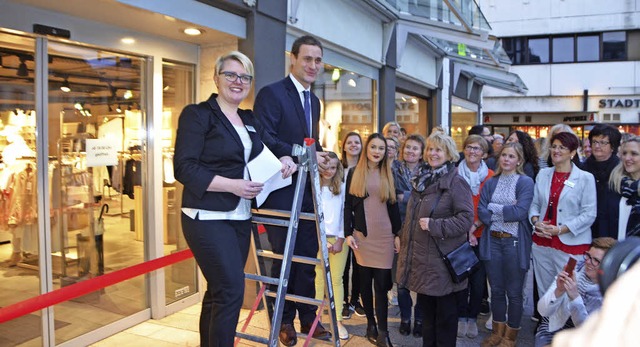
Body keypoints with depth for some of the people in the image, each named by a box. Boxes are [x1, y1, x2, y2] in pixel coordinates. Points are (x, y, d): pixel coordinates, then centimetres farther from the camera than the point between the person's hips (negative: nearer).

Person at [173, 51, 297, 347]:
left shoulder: (250, 120, 14)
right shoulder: (197, 114, -5)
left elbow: (273, 146, 27)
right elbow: (184, 168, -13)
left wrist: (285, 159, 3)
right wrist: (232, 185, -20)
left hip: (240, 218, 7)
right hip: (208, 218, -7)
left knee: (219, 291, 13)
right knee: (231, 290, -11)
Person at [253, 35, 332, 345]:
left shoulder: (314, 100, 15)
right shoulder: (271, 93, -10)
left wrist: (323, 158, 1)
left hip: (307, 190, 7)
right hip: (281, 190, -7)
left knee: (308, 256, 12)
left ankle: (307, 317, 27)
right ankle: (285, 320, 24)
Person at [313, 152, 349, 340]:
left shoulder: (342, 187, 7)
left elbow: (345, 214, 5)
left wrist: (341, 239, -3)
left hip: (338, 238, 1)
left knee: (337, 279, 3)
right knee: (319, 279, 2)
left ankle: (338, 320, 8)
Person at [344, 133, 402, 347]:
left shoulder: (388, 175, 9)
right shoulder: (354, 173, 4)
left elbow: (393, 206, 10)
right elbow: (348, 205, 2)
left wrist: (397, 234, 5)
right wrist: (348, 233, -4)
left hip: (385, 235, 1)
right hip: (362, 234, 0)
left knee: (381, 283, -2)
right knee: (365, 280, 7)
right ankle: (371, 324, 21)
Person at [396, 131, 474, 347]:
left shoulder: (456, 182, -12)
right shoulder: (421, 179, 11)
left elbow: (466, 218, -19)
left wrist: (435, 225, -24)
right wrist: (404, 242, 19)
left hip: (443, 258, -7)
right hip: (420, 256, 7)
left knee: (444, 310, 6)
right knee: (426, 307, 18)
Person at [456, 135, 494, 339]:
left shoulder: (490, 176, -1)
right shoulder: (456, 174, -1)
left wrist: (474, 226, -15)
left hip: (481, 235, 1)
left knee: (478, 278, 7)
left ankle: (472, 318, 24)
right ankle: (461, 317, 21)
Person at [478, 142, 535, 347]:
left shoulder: (525, 182, -5)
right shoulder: (490, 183, 9)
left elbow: (520, 212, -17)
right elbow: (481, 212, -1)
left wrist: (494, 208, -9)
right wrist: (507, 211, -12)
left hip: (515, 242, -4)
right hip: (492, 241, 4)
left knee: (514, 292, 7)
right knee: (496, 289, 15)